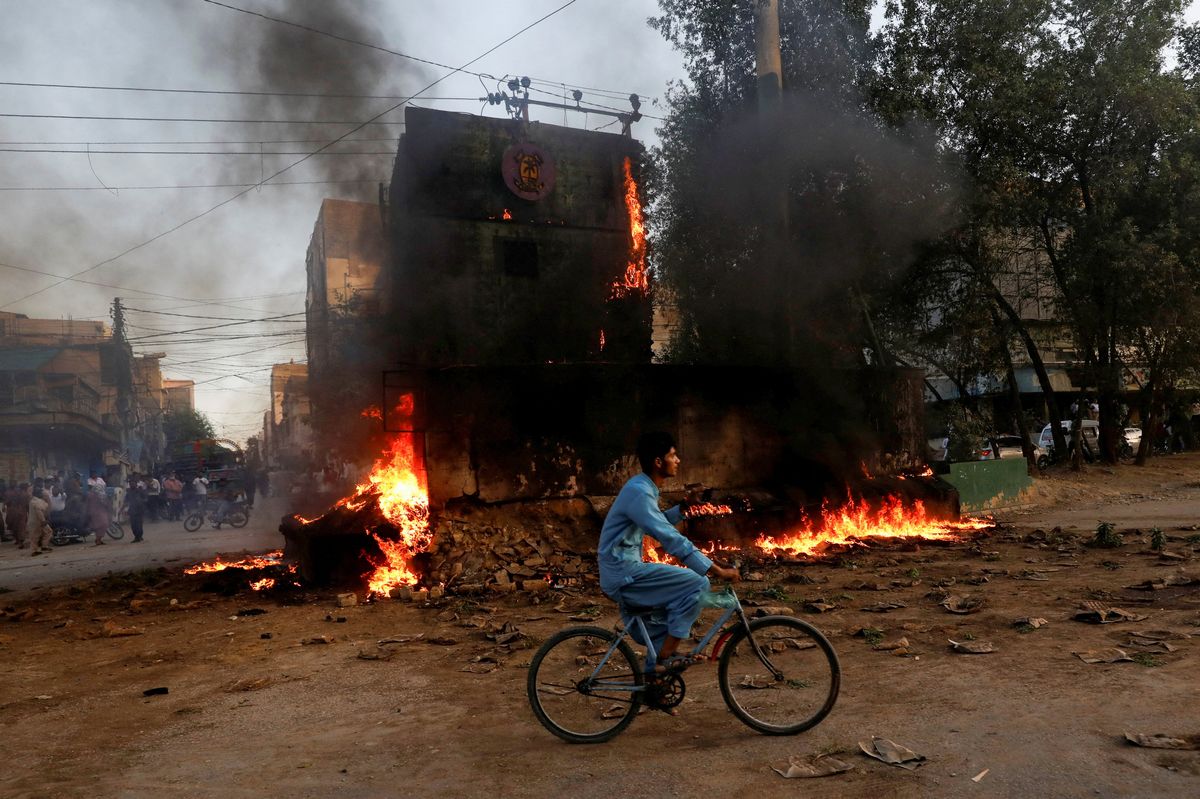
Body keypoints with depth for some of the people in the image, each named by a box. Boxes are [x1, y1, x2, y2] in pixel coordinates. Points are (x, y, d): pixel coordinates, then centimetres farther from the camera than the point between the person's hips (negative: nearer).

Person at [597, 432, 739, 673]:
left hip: (623, 572, 10)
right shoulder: (639, 492, -22)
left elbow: (660, 525, 22)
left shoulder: (643, 487, 10)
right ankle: (665, 658, -8)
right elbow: (672, 539, -28)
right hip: (624, 574, -10)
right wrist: (717, 570, -27)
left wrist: (683, 508, 5)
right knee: (697, 584, -14)